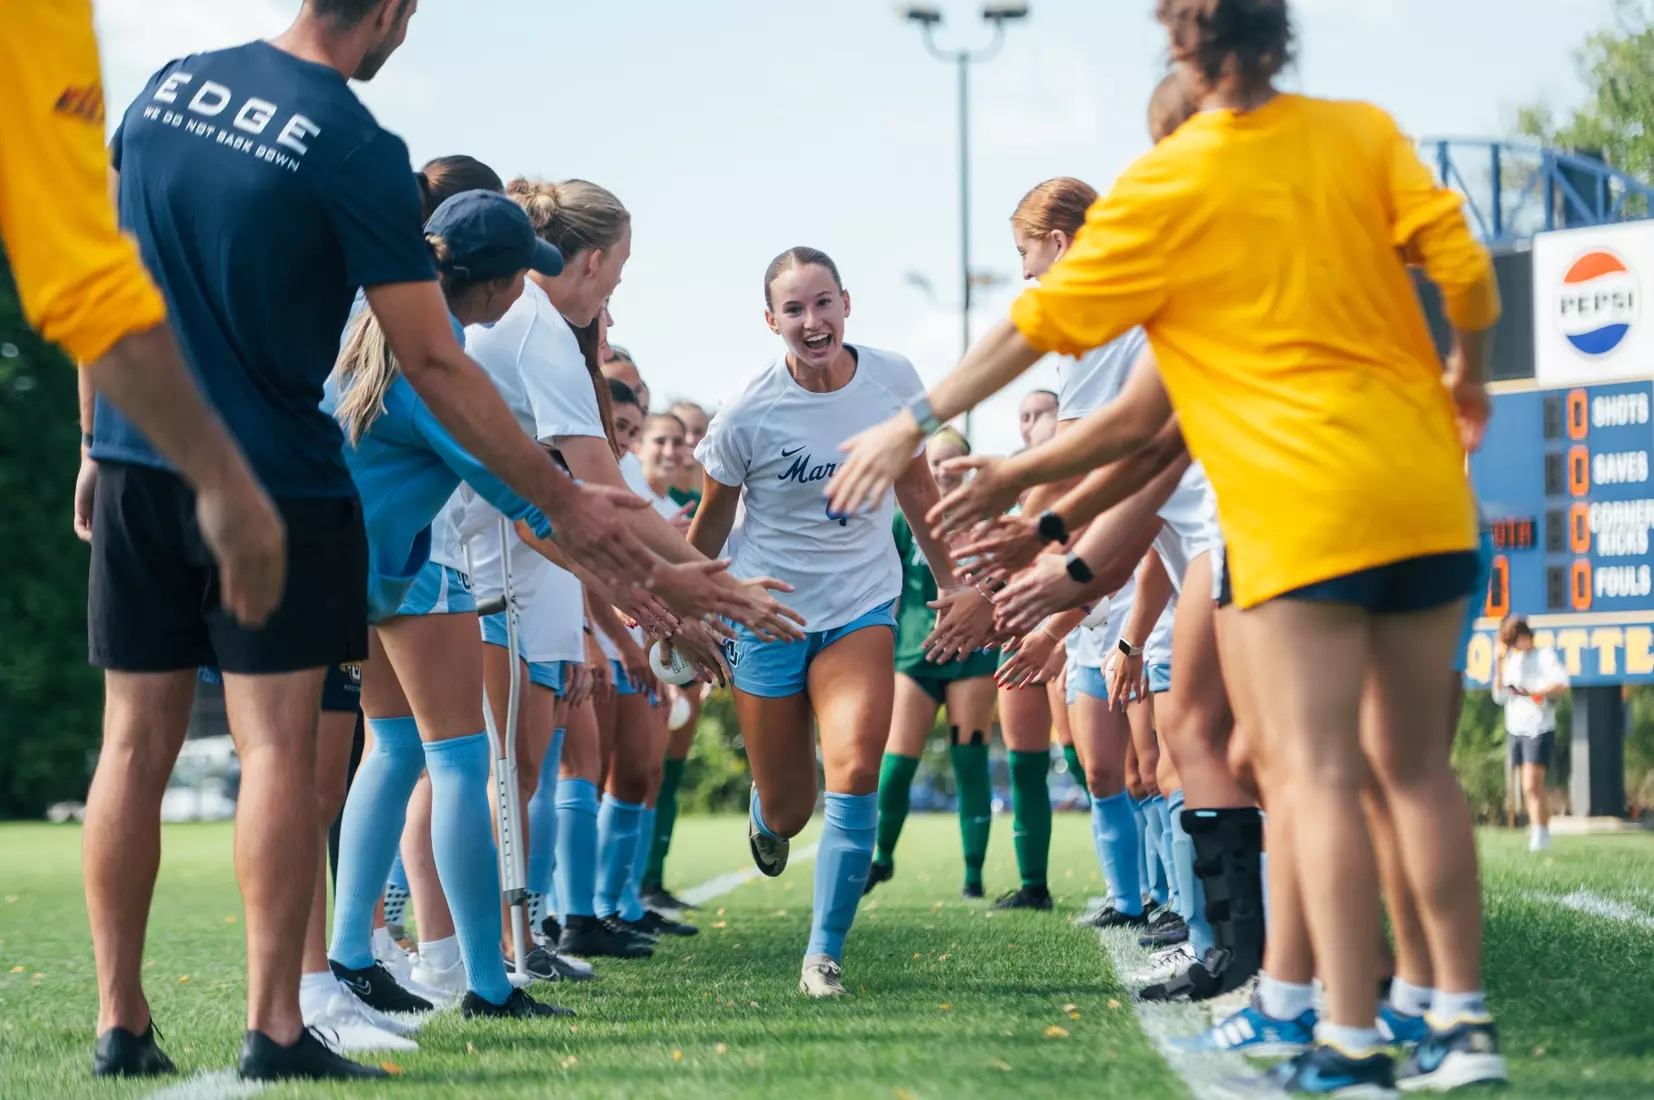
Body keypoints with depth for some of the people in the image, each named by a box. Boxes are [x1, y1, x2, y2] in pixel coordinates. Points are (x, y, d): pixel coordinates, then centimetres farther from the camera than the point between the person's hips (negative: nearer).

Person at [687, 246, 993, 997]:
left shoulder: (893, 381, -6)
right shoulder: (747, 413, -15)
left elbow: (916, 488, 10)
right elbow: (711, 521, 1)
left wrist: (953, 584, 14)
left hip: (862, 605, 1)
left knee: (855, 775, -20)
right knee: (788, 809, 6)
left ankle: (824, 953, -8)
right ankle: (766, 820, 46)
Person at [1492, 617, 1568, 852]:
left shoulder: (1545, 656, -4)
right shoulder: (1510, 660, 13)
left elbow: (1562, 685, -17)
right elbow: (1500, 697, 11)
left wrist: (1535, 692, -27)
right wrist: (1499, 666, 1)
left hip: (1539, 729, -6)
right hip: (1515, 730, 6)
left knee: (1531, 786, -15)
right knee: (1531, 788, 8)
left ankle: (1541, 835, -16)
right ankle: (1537, 833, 12)